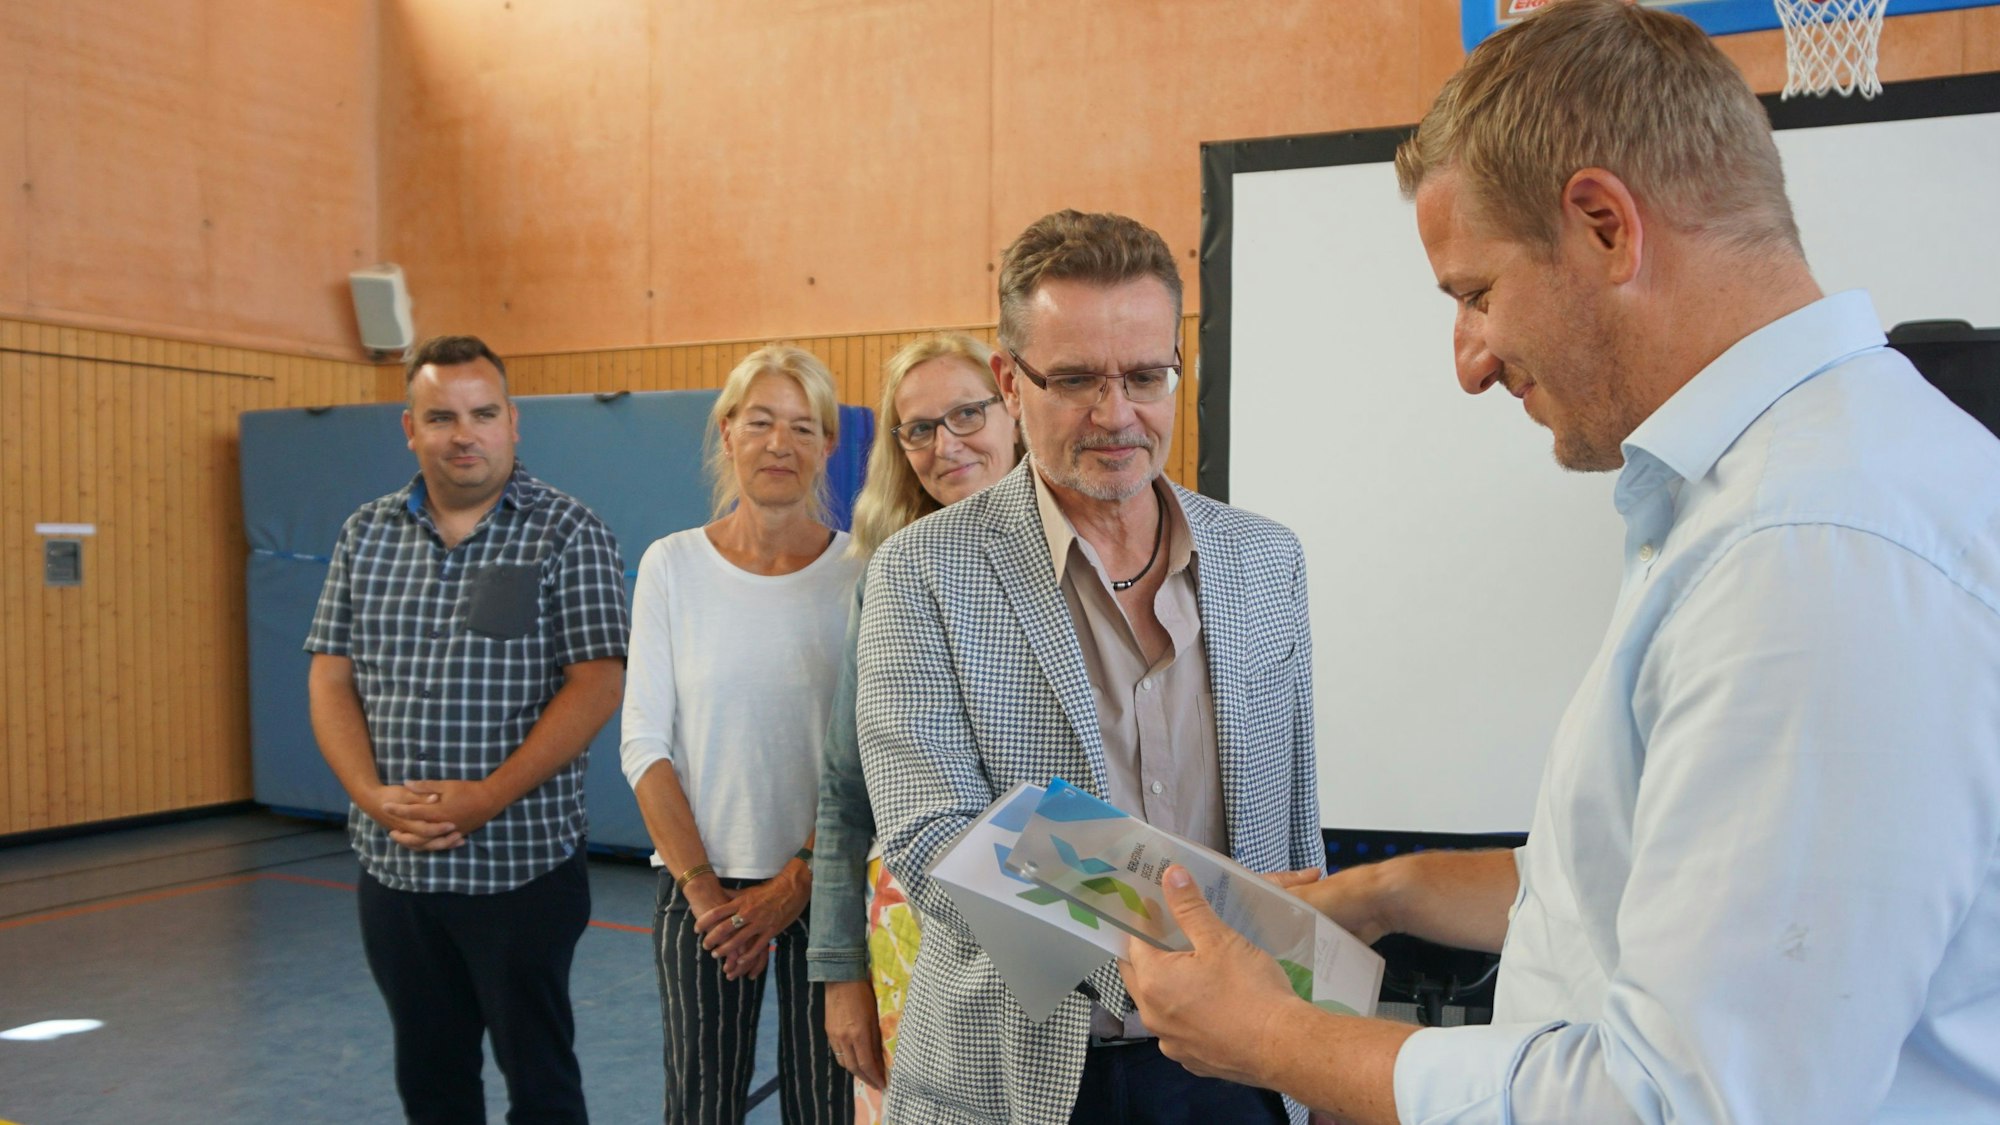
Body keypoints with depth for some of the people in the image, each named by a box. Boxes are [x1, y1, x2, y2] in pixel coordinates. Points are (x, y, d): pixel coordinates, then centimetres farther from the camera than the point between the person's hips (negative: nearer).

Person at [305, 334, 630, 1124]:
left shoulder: (568, 535, -7)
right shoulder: (366, 535, 7)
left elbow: (596, 684, -13)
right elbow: (331, 680, 6)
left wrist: (485, 799, -19)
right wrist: (374, 795, -10)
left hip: (523, 868, -4)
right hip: (394, 867, 4)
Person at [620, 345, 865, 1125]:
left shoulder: (858, 571, -3)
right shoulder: (673, 565, -1)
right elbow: (645, 743, -1)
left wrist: (798, 881, -9)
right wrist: (701, 886, -6)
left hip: (823, 887, 0)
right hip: (701, 889, 1)